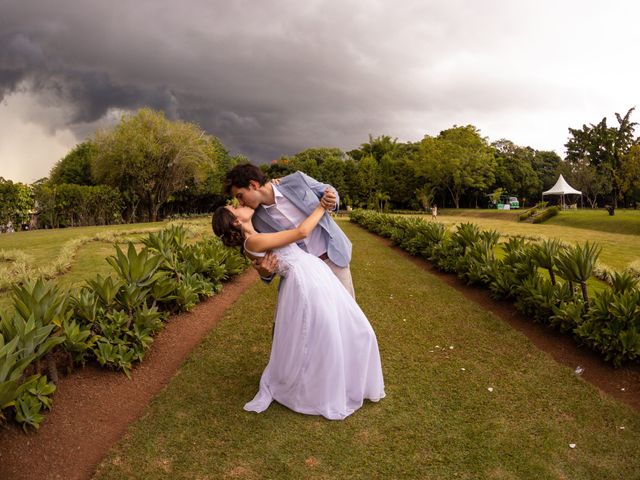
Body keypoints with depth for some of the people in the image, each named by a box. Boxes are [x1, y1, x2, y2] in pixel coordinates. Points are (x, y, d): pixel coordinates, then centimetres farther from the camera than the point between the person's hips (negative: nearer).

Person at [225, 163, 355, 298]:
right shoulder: (259, 220, -9)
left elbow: (328, 190, 5)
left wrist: (332, 202, -18)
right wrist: (265, 272, -23)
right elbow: (269, 255, -1)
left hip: (334, 257, 0)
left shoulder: (297, 180, -13)